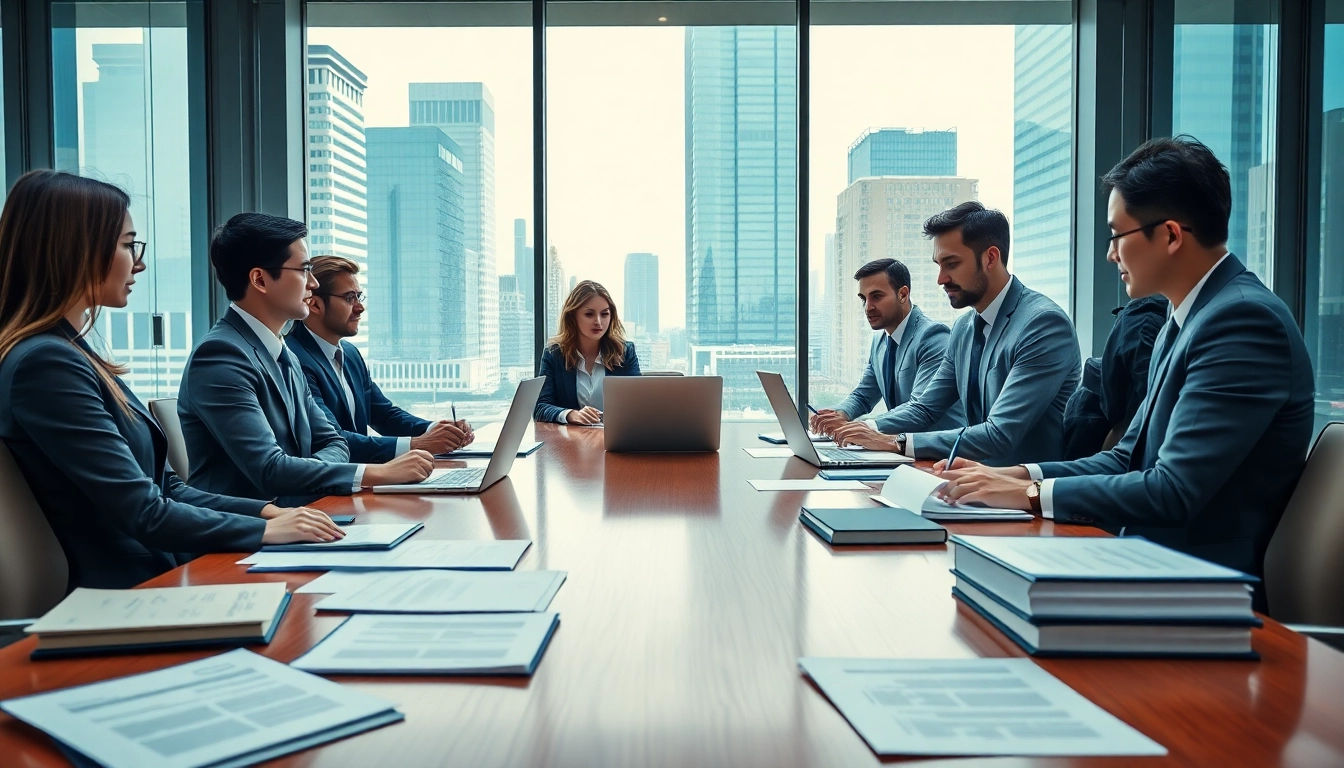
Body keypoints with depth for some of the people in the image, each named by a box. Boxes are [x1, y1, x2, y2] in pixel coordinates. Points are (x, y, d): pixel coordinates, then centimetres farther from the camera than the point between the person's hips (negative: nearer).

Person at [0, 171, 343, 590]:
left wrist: (268, 510, 2)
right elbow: (145, 515, -20)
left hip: (160, 577, 9)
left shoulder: (70, 353, 13)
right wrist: (266, 529, -10)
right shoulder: (44, 364, -17)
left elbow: (164, 487, 12)